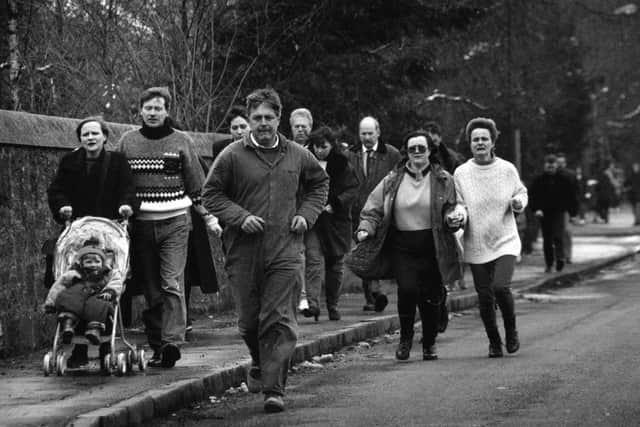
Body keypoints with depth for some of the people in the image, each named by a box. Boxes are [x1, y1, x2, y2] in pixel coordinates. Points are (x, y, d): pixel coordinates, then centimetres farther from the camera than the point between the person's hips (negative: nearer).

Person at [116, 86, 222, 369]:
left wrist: (210, 217, 6)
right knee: (150, 289, 4)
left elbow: (196, 184, 10)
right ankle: (157, 346, 9)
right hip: (141, 224, 2)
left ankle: (172, 342, -20)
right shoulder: (127, 142, 9)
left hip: (175, 222, -2)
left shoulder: (181, 141, 5)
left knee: (172, 284, -12)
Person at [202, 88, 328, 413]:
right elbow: (211, 193, 3)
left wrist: (306, 214, 8)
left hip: (285, 250, 0)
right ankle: (260, 364, 40)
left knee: (280, 321, -9)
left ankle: (273, 388, -9)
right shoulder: (233, 156, -1)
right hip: (244, 252, 0)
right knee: (249, 320, 10)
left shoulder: (297, 155, 7)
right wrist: (239, 217, -11)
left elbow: (320, 183, 24)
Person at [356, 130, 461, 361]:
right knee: (407, 289, -18)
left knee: (431, 296, 3)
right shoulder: (393, 180, 5)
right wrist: (365, 228, -9)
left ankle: (429, 344, 24)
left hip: (432, 247, 0)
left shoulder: (443, 180, 4)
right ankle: (405, 337, 6)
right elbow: (374, 207, 6)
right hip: (402, 246, 0)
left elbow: (452, 207, 9)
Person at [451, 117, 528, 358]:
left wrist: (518, 202, -9)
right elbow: (460, 204, 5)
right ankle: (494, 342, 23)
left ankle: (511, 331, 8)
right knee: (484, 296, 4)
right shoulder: (461, 173, 0)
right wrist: (459, 215, -17)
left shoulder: (507, 169, 0)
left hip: (505, 241, -1)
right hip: (476, 244, 1)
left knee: (501, 287, -19)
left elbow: (521, 192, 13)